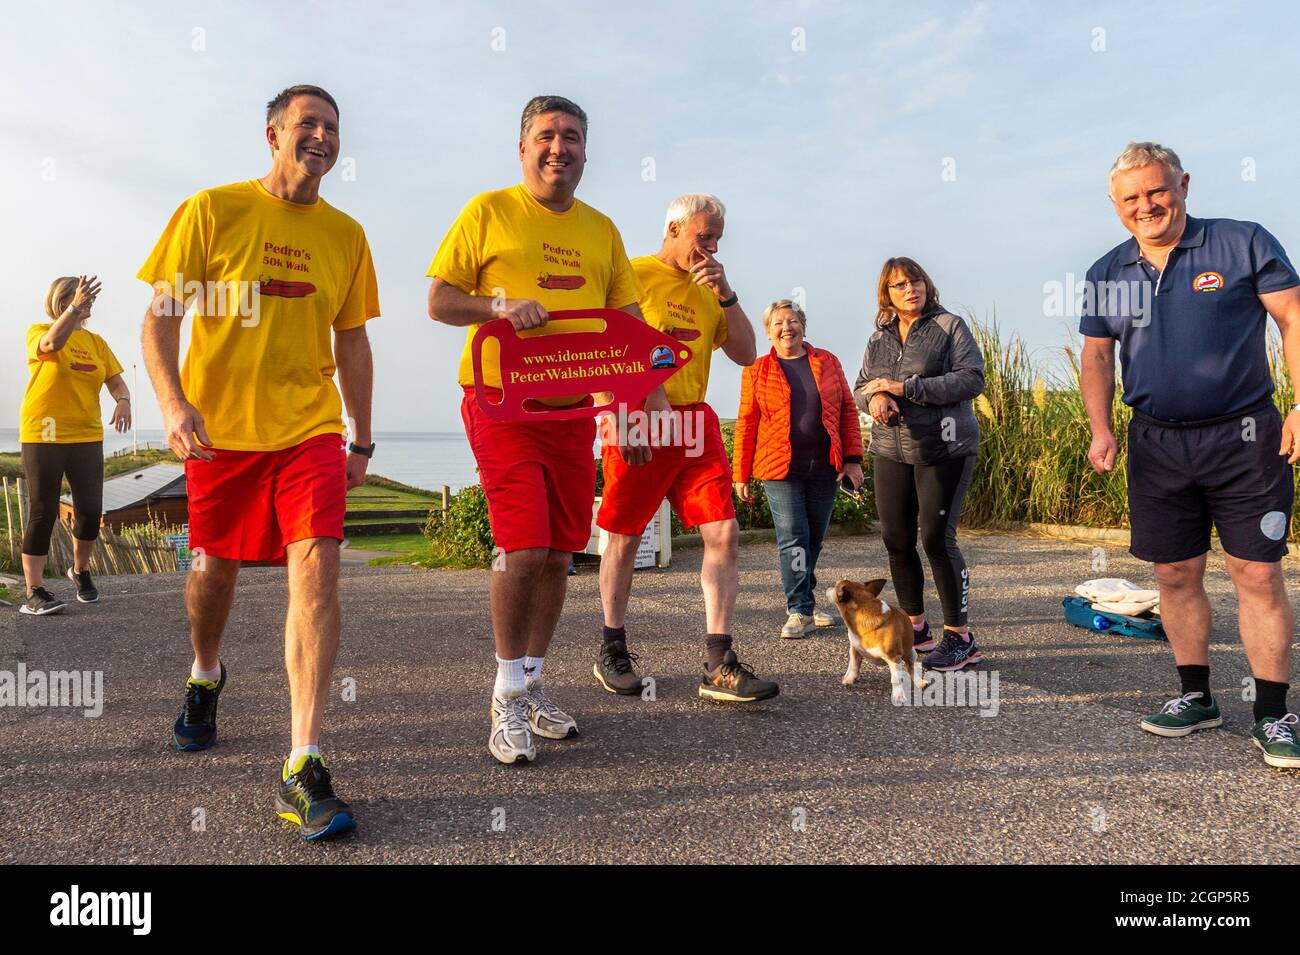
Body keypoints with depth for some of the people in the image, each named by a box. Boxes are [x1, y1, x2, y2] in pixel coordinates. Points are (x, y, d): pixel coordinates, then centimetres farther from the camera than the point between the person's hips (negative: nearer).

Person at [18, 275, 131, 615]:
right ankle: (33, 593, 3)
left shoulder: (96, 342, 12)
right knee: (43, 513, -4)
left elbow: (117, 382, 6)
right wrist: (75, 308, -40)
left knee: (91, 510, 1)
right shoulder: (38, 331, -1)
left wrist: (123, 400, -17)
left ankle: (80, 570, 28)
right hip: (43, 437, -4)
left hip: (87, 437, 4)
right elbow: (52, 343, -26)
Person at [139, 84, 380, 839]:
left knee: (317, 566, -16)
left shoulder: (346, 234, 6)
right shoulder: (213, 210, -1)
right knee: (215, 566, 14)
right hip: (219, 427, 0)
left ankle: (303, 769, -15)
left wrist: (364, 439, 12)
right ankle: (206, 676, 48)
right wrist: (174, 404, -19)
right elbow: (159, 318, -3)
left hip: (310, 429, 1)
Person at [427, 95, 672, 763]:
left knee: (559, 554, 7)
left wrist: (652, 394, 4)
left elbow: (628, 321, 16)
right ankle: (507, 696, 6)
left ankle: (531, 685, 25)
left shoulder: (602, 230, 15)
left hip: (574, 409, 5)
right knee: (524, 547, -13)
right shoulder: (489, 211, 2)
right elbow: (438, 301, 0)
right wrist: (502, 306, -18)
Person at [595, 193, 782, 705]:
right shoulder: (632, 274, -1)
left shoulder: (709, 289, 16)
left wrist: (725, 293, 1)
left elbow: (745, 353, 11)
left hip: (695, 421, 5)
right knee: (625, 539, 6)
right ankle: (612, 652, 23)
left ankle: (719, 666, -2)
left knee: (724, 533, -6)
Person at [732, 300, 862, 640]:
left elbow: (848, 410, 8)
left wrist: (853, 458, 0)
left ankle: (802, 600, 26)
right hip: (780, 469, -2)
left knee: (814, 539, 10)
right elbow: (746, 424, 3)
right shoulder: (757, 371, 3)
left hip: (825, 467, 3)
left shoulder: (827, 362, 9)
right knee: (792, 538, -7)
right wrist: (741, 474, 0)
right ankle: (800, 612, 0)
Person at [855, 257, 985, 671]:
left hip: (944, 450, -5)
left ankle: (960, 638, 4)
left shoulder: (949, 326, -2)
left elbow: (972, 379, -12)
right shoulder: (880, 337, 14)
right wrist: (874, 397, -11)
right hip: (890, 451, 6)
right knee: (896, 539, 6)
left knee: (936, 537, -8)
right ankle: (916, 627, 22)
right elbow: (861, 387, 15)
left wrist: (906, 387, -17)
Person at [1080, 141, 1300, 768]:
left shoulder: (1243, 244, -2)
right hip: (1157, 445, 3)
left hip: (1243, 436, -3)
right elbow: (1097, 355, 12)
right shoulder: (1107, 274, 8)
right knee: (1175, 575, 8)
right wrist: (1100, 429, 0)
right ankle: (1196, 698, 23)